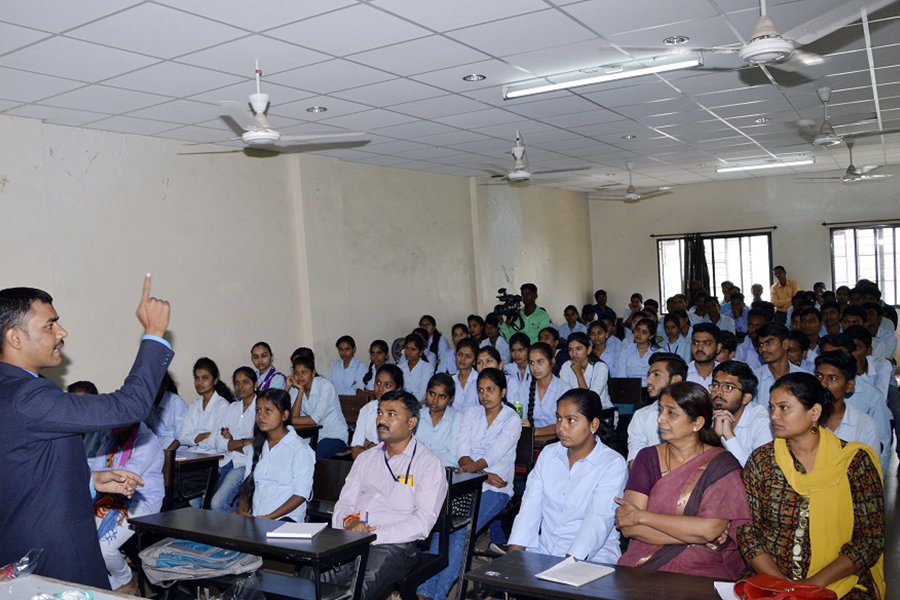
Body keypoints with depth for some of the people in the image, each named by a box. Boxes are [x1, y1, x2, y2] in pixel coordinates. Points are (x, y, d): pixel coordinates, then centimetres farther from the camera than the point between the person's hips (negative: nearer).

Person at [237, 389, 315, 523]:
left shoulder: (300, 448, -4)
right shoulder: (255, 447, 18)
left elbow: (301, 494, -9)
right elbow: (247, 484, 18)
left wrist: (269, 517, -15)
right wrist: (242, 509, -2)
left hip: (286, 517, -6)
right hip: (253, 517, 6)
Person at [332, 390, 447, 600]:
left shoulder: (428, 463, 4)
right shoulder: (365, 458, 24)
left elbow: (423, 522, -7)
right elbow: (344, 504, 19)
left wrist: (374, 535, -15)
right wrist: (350, 521, -6)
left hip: (395, 545, -4)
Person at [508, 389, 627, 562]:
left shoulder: (614, 464, -5)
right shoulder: (548, 454, 12)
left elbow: (598, 520, -16)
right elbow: (530, 506, 4)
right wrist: (514, 553, -10)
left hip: (592, 556, -4)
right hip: (543, 550, 4)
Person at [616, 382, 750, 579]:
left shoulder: (722, 464, -1)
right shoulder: (648, 457, 7)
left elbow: (710, 529, -14)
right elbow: (628, 527, -3)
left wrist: (641, 516, -9)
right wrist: (693, 534, -12)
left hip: (702, 571, -2)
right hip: (643, 566, 2)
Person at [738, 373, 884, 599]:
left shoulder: (855, 461, 0)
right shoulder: (761, 460, 3)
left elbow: (871, 538, -2)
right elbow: (746, 529, 1)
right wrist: (779, 581, -13)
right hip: (769, 578, 0)